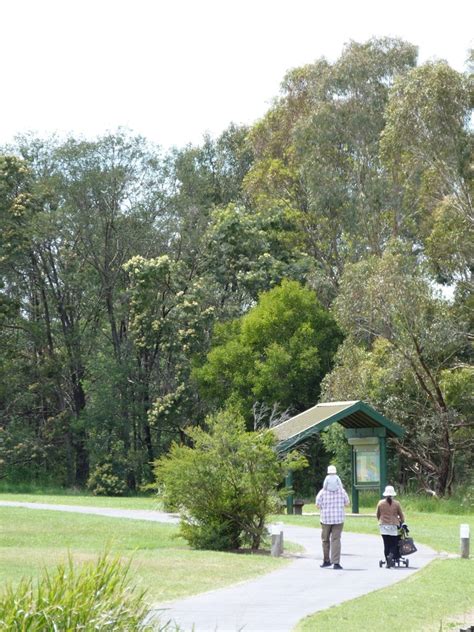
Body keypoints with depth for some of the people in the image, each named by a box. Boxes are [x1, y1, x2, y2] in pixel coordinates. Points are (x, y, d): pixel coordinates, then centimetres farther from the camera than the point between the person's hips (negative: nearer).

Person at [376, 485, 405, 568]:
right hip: (393, 526, -2)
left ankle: (388, 561, 3)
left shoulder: (380, 503, 2)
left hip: (383, 526, 2)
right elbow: (401, 515, 7)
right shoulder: (396, 504, -2)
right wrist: (402, 522, 26)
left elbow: (378, 515, 13)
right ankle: (391, 557, -23)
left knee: (386, 545, 5)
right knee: (394, 545, 3)